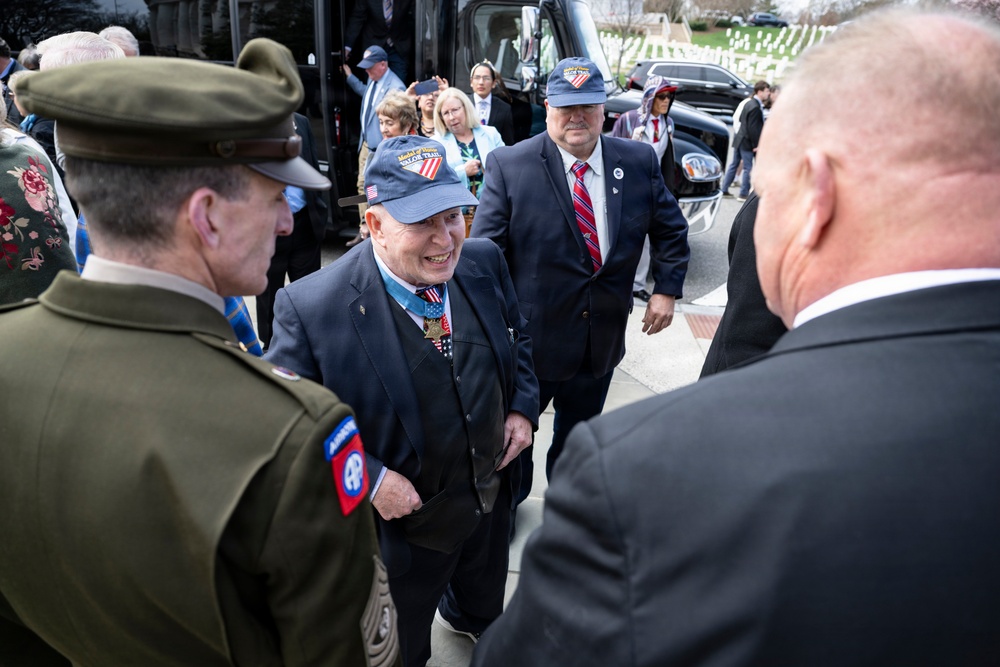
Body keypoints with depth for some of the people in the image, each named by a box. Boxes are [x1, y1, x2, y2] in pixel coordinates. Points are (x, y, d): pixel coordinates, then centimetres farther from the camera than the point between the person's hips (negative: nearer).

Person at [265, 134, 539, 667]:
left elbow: (517, 336, 6)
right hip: (401, 521, -5)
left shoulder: (483, 262, -12)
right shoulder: (310, 308, -29)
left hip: (493, 495, 6)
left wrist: (524, 407, -6)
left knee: (486, 598, 37)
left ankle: (466, 616, 72)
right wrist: (369, 478, -26)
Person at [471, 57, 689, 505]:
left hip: (603, 337, 3)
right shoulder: (509, 166, -13)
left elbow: (671, 230, 11)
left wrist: (666, 288, 2)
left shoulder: (640, 162, -2)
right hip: (530, 336, -3)